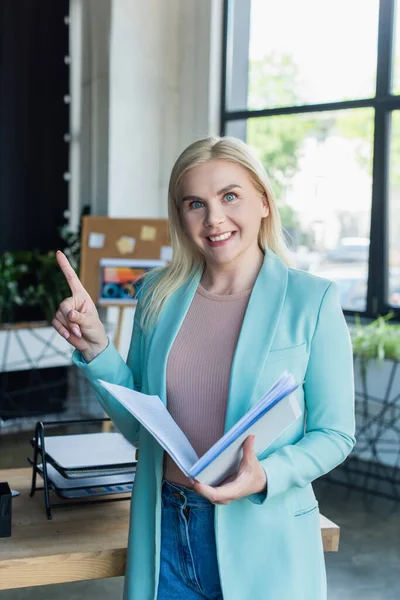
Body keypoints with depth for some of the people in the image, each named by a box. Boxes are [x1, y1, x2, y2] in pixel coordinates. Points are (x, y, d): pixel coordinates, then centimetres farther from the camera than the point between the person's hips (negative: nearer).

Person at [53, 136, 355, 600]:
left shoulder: (311, 300, -9)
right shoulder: (159, 296, 1)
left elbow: (335, 434, -6)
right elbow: (137, 426, 8)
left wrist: (265, 477, -22)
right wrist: (94, 346, -5)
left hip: (264, 542, -3)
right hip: (166, 533, 3)